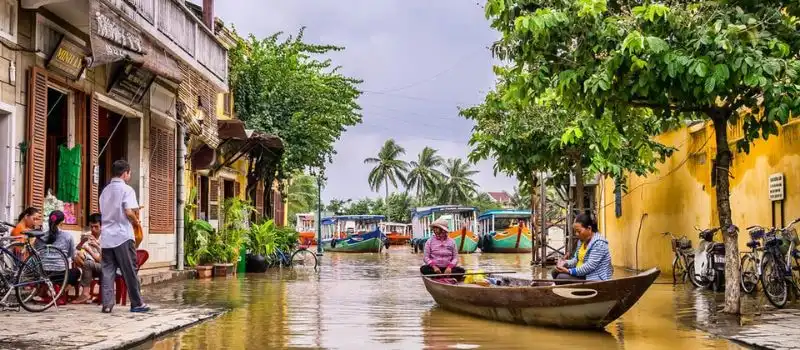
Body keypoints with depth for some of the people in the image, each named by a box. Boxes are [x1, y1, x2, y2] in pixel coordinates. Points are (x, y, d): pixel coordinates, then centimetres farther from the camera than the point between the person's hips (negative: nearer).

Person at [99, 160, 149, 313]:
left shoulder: (105, 190, 15)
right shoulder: (126, 189, -6)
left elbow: (103, 213, 17)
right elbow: (129, 212, -17)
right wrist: (136, 221, 3)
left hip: (106, 236, 6)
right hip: (122, 236, -6)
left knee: (107, 271, 4)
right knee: (130, 271, 1)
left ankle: (107, 304, -1)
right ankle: (137, 304, 5)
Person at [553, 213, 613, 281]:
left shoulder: (598, 243, -19)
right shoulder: (582, 240, 9)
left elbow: (590, 266, -26)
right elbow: (577, 259, 13)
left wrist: (569, 271, -28)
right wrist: (565, 263, -8)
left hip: (595, 280, -10)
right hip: (583, 274, 10)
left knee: (561, 277, -21)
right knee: (556, 272, 1)